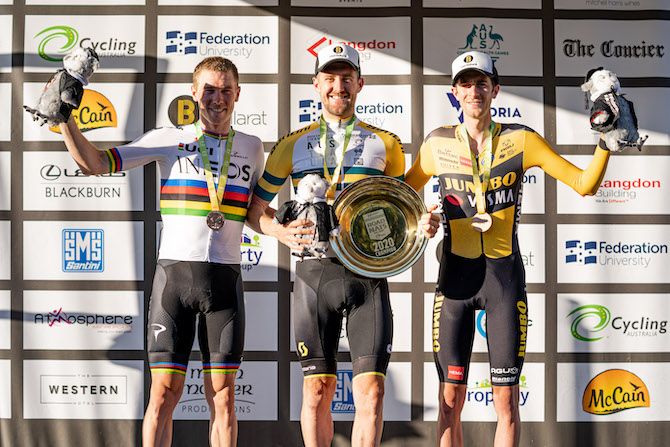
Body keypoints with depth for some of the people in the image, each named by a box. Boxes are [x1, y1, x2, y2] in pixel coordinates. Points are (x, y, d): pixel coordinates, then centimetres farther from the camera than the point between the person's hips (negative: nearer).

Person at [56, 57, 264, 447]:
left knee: (223, 396, 3)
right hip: (174, 273, -1)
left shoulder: (252, 148, 12)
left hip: (225, 280, 2)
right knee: (164, 393, -3)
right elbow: (95, 163, 0)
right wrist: (64, 119, -11)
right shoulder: (168, 140, 5)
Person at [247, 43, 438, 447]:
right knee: (317, 390, 3)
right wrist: (281, 231, -7)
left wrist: (422, 225, -4)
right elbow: (254, 208, 13)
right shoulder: (293, 146, 10)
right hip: (315, 273, 0)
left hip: (368, 273, 0)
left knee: (371, 390, -5)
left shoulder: (386, 145, 11)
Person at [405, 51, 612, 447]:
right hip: (455, 274, 1)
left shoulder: (521, 140, 0)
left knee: (507, 398, 2)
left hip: (505, 273, -1)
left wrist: (606, 142, -13)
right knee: (451, 397, 3)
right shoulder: (438, 143, 4)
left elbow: (584, 184, -1)